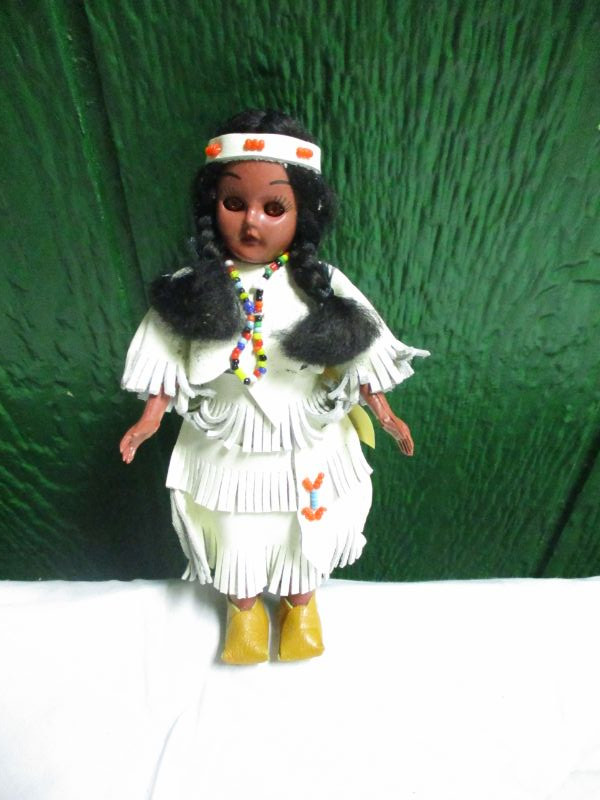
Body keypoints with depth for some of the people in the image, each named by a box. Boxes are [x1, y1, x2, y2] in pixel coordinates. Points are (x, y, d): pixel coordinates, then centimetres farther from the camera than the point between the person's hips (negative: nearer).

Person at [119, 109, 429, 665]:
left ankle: (300, 601, 52)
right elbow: (167, 354, -1)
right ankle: (243, 604, 51)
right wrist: (152, 415, -3)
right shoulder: (195, 287, -8)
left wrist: (381, 410, -6)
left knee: (306, 530, 21)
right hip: (227, 442, 1)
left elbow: (359, 349, -5)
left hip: (304, 441, 0)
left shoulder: (319, 285, -10)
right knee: (235, 533, 21)